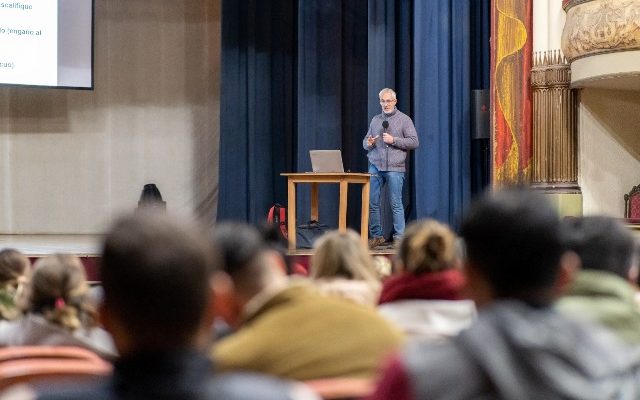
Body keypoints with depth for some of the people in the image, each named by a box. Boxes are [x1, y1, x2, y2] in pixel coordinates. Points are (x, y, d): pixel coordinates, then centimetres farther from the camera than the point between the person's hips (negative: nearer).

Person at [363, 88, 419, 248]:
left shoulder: (404, 119, 4)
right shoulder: (375, 120, 16)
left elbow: (414, 142, -3)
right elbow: (365, 141, 18)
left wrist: (394, 140, -11)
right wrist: (368, 143, -6)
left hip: (394, 168, -4)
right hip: (375, 167, 4)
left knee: (396, 204, -3)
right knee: (372, 203, 2)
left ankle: (399, 237, 2)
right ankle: (376, 236, 11)